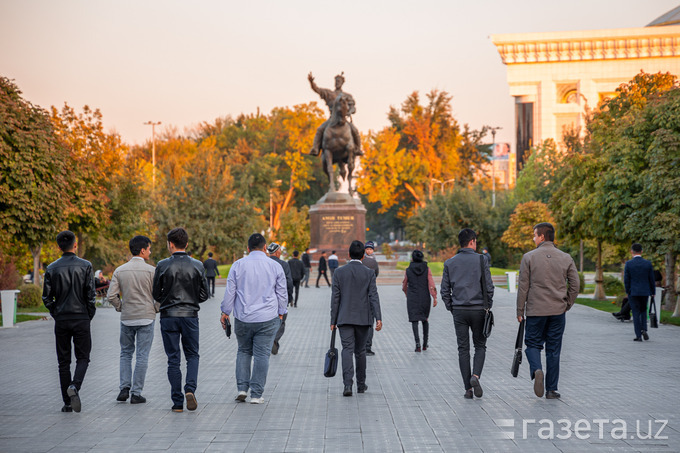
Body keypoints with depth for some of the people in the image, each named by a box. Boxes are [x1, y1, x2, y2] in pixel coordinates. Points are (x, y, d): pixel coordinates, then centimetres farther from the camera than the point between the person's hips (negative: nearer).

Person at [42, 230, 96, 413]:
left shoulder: (52, 268, 0)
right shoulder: (85, 266, -5)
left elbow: (46, 297, 1)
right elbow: (90, 295, -7)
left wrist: (56, 314, 13)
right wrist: (89, 317, 6)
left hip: (61, 320, 2)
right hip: (81, 319, -2)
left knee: (63, 361, 9)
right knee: (83, 357, 8)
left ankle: (67, 403, 8)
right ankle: (75, 386, -19)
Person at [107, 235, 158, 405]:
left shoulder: (119, 271, 0)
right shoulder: (151, 270, -9)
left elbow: (111, 296, -3)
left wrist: (121, 308, 12)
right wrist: (154, 309, 8)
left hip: (126, 318, 3)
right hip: (146, 318, -3)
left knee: (126, 353, 17)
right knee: (142, 356, 3)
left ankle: (124, 388, 6)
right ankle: (136, 393, 2)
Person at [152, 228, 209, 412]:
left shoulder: (163, 265, -6)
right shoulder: (197, 266, -2)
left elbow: (156, 294, 0)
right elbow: (204, 295, 3)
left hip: (168, 316, -1)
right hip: (190, 315, 1)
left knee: (173, 359, 5)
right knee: (192, 355, 14)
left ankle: (178, 402, 5)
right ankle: (190, 389, -9)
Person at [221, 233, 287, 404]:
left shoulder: (238, 265, 0)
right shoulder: (275, 266, 0)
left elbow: (230, 291, 2)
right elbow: (282, 293, 7)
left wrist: (225, 312, 11)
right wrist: (281, 312, 19)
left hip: (243, 318, 1)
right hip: (267, 319, -1)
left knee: (243, 351, 17)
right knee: (262, 354, 1)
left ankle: (242, 388, 8)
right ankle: (256, 395, 1)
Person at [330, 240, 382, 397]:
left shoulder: (340, 272, -2)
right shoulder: (369, 273, -2)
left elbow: (335, 297, -1)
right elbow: (373, 296, -8)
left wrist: (333, 320, 4)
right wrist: (378, 318, -9)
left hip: (345, 319, -1)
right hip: (363, 318, 1)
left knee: (347, 350, -5)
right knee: (360, 351, 13)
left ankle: (348, 384, -20)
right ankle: (361, 384, 21)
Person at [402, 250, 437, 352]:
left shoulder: (408, 270, -2)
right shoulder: (427, 269, -2)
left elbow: (404, 287, 10)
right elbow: (431, 284, -10)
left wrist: (407, 294, 30)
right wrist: (434, 298, -9)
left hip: (412, 299, -2)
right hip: (425, 298, 2)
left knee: (414, 321, -2)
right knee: (425, 319, 19)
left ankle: (417, 343, -19)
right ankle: (425, 344, 22)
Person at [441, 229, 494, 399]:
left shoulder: (450, 263, 4)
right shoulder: (481, 260, -4)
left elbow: (445, 290, 3)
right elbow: (489, 287, -6)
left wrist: (451, 308, 12)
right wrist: (487, 307, 6)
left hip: (459, 310, 2)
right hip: (478, 310, -2)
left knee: (463, 349, 6)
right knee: (480, 346, 12)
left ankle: (468, 389, 3)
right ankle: (475, 376, -13)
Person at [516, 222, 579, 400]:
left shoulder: (529, 257, -5)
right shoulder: (566, 258, 2)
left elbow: (523, 287, -4)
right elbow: (575, 285, 3)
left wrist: (520, 311, 2)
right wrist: (566, 305, 15)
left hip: (535, 311, -2)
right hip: (558, 311, 2)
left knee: (533, 344, 11)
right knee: (554, 349, 8)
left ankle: (536, 370, -19)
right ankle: (551, 389, 9)